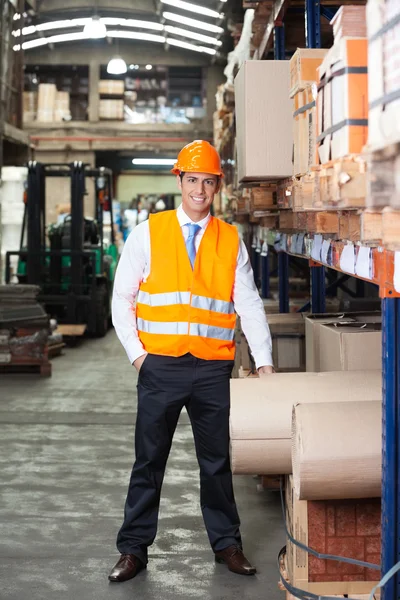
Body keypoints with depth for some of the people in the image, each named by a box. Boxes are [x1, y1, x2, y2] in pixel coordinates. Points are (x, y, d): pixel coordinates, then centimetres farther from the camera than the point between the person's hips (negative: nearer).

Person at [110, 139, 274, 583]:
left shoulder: (231, 241, 6)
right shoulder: (148, 234, 1)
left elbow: (249, 305, 5)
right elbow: (122, 299, 3)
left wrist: (264, 362, -2)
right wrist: (136, 353, -5)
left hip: (213, 368, 1)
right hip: (160, 366, -1)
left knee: (218, 461, 11)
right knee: (149, 461, 6)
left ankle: (226, 543, 25)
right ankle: (133, 548, 17)